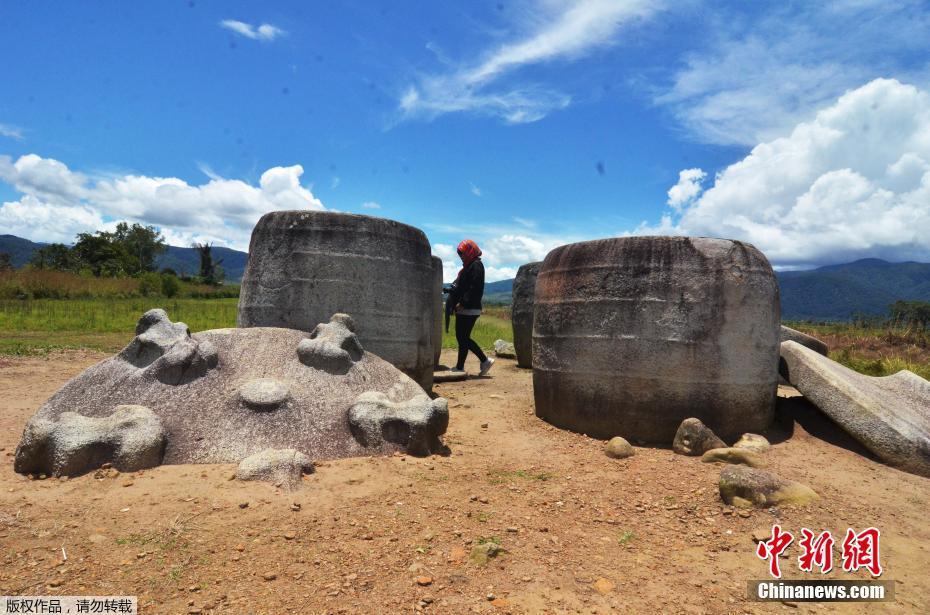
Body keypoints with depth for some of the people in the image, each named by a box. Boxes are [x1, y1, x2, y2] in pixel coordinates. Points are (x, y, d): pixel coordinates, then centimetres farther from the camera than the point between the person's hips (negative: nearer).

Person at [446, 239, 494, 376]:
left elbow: (474, 288, -21)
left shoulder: (476, 266, -11)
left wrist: (463, 303, -22)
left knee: (463, 338, -7)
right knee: (461, 337, 11)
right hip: (463, 309, 10)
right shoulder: (469, 266, 20)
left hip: (469, 309, -10)